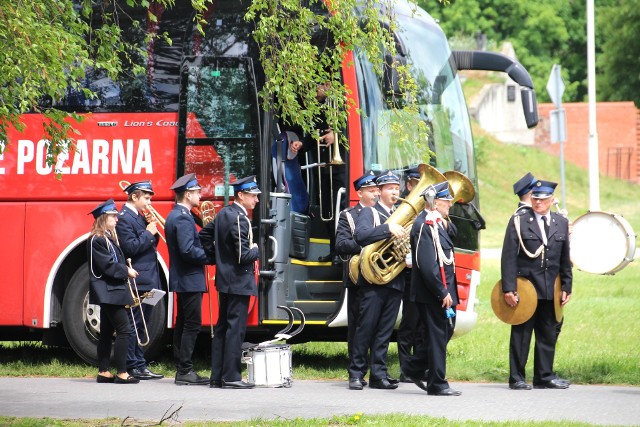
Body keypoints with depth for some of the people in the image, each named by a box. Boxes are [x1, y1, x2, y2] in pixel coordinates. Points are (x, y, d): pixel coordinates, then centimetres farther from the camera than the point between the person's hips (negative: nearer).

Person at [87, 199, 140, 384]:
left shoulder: (108, 237, 16)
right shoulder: (97, 240, -14)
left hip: (111, 292, 11)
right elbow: (107, 266, -20)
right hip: (107, 291, -11)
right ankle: (122, 373, -13)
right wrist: (126, 271, -12)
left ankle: (103, 372, 15)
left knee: (107, 332, 11)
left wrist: (126, 269, 4)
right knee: (124, 330, -13)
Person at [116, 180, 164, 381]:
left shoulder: (139, 217, 18)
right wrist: (148, 233, -14)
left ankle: (140, 365, 17)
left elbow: (150, 245, 18)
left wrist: (154, 232, 2)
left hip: (148, 280, 10)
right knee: (133, 325, -6)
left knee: (141, 325, 13)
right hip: (136, 282, -10)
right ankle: (131, 366, -4)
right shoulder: (124, 219, -12)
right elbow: (131, 247, -21)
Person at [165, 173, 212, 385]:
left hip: (181, 280, 11)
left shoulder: (174, 216, 15)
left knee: (183, 324, 12)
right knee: (192, 325, -8)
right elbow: (188, 250, -25)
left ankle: (181, 370, 16)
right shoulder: (183, 218, -17)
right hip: (190, 280, -11)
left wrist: (208, 252, 11)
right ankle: (185, 371, -8)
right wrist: (212, 257, -15)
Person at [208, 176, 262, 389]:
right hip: (239, 281, -10)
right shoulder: (240, 219, -18)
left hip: (224, 280, 10)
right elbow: (244, 255, -23)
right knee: (235, 328, -6)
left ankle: (217, 376, 16)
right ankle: (231, 377, -4)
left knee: (222, 328, 12)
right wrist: (257, 250, -4)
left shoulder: (223, 213, 10)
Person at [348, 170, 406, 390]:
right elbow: (360, 235, -18)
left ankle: (378, 374, 8)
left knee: (385, 331, 5)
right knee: (366, 327, -4)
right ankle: (356, 374, 0)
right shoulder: (369, 213, 1)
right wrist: (388, 229, -28)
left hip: (395, 280, 5)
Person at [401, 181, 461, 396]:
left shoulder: (437, 223, 15)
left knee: (446, 331, 16)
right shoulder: (424, 225, -17)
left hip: (442, 290, 10)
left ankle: (413, 368, 27)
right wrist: (442, 292, -22)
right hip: (432, 292, -10)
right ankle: (437, 384, 4)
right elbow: (427, 264, -23)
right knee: (438, 336, -3)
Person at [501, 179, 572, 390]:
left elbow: (565, 259, 15)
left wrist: (566, 287, 10)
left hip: (551, 291, 4)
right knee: (520, 334, 0)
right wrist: (508, 288, -13)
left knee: (549, 334, 8)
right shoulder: (518, 221, -2)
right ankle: (516, 377, 6)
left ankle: (544, 376, 17)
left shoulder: (561, 223, 11)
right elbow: (508, 257, -6)